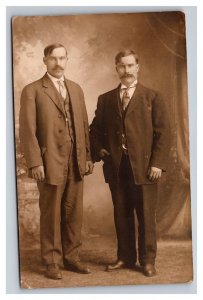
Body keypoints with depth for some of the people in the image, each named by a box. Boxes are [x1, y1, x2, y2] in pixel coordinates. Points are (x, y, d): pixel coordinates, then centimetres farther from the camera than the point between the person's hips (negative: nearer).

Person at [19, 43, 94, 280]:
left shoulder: (76, 89, 14)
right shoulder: (32, 91, -2)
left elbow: (84, 125, 14)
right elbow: (27, 130, -7)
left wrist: (88, 156, 8)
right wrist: (35, 163, -13)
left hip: (76, 162, 5)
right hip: (50, 163, -5)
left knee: (73, 213, 10)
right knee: (51, 215, 5)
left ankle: (71, 257, 24)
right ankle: (52, 262, 18)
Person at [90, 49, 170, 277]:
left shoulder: (152, 97, 4)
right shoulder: (105, 99, 12)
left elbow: (163, 132, -1)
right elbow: (95, 130, 19)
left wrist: (158, 163, -9)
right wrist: (99, 150, 1)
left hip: (144, 166, -2)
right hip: (116, 166, 3)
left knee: (146, 215, 3)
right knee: (121, 214, 10)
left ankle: (147, 260, 17)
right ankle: (125, 257, 22)